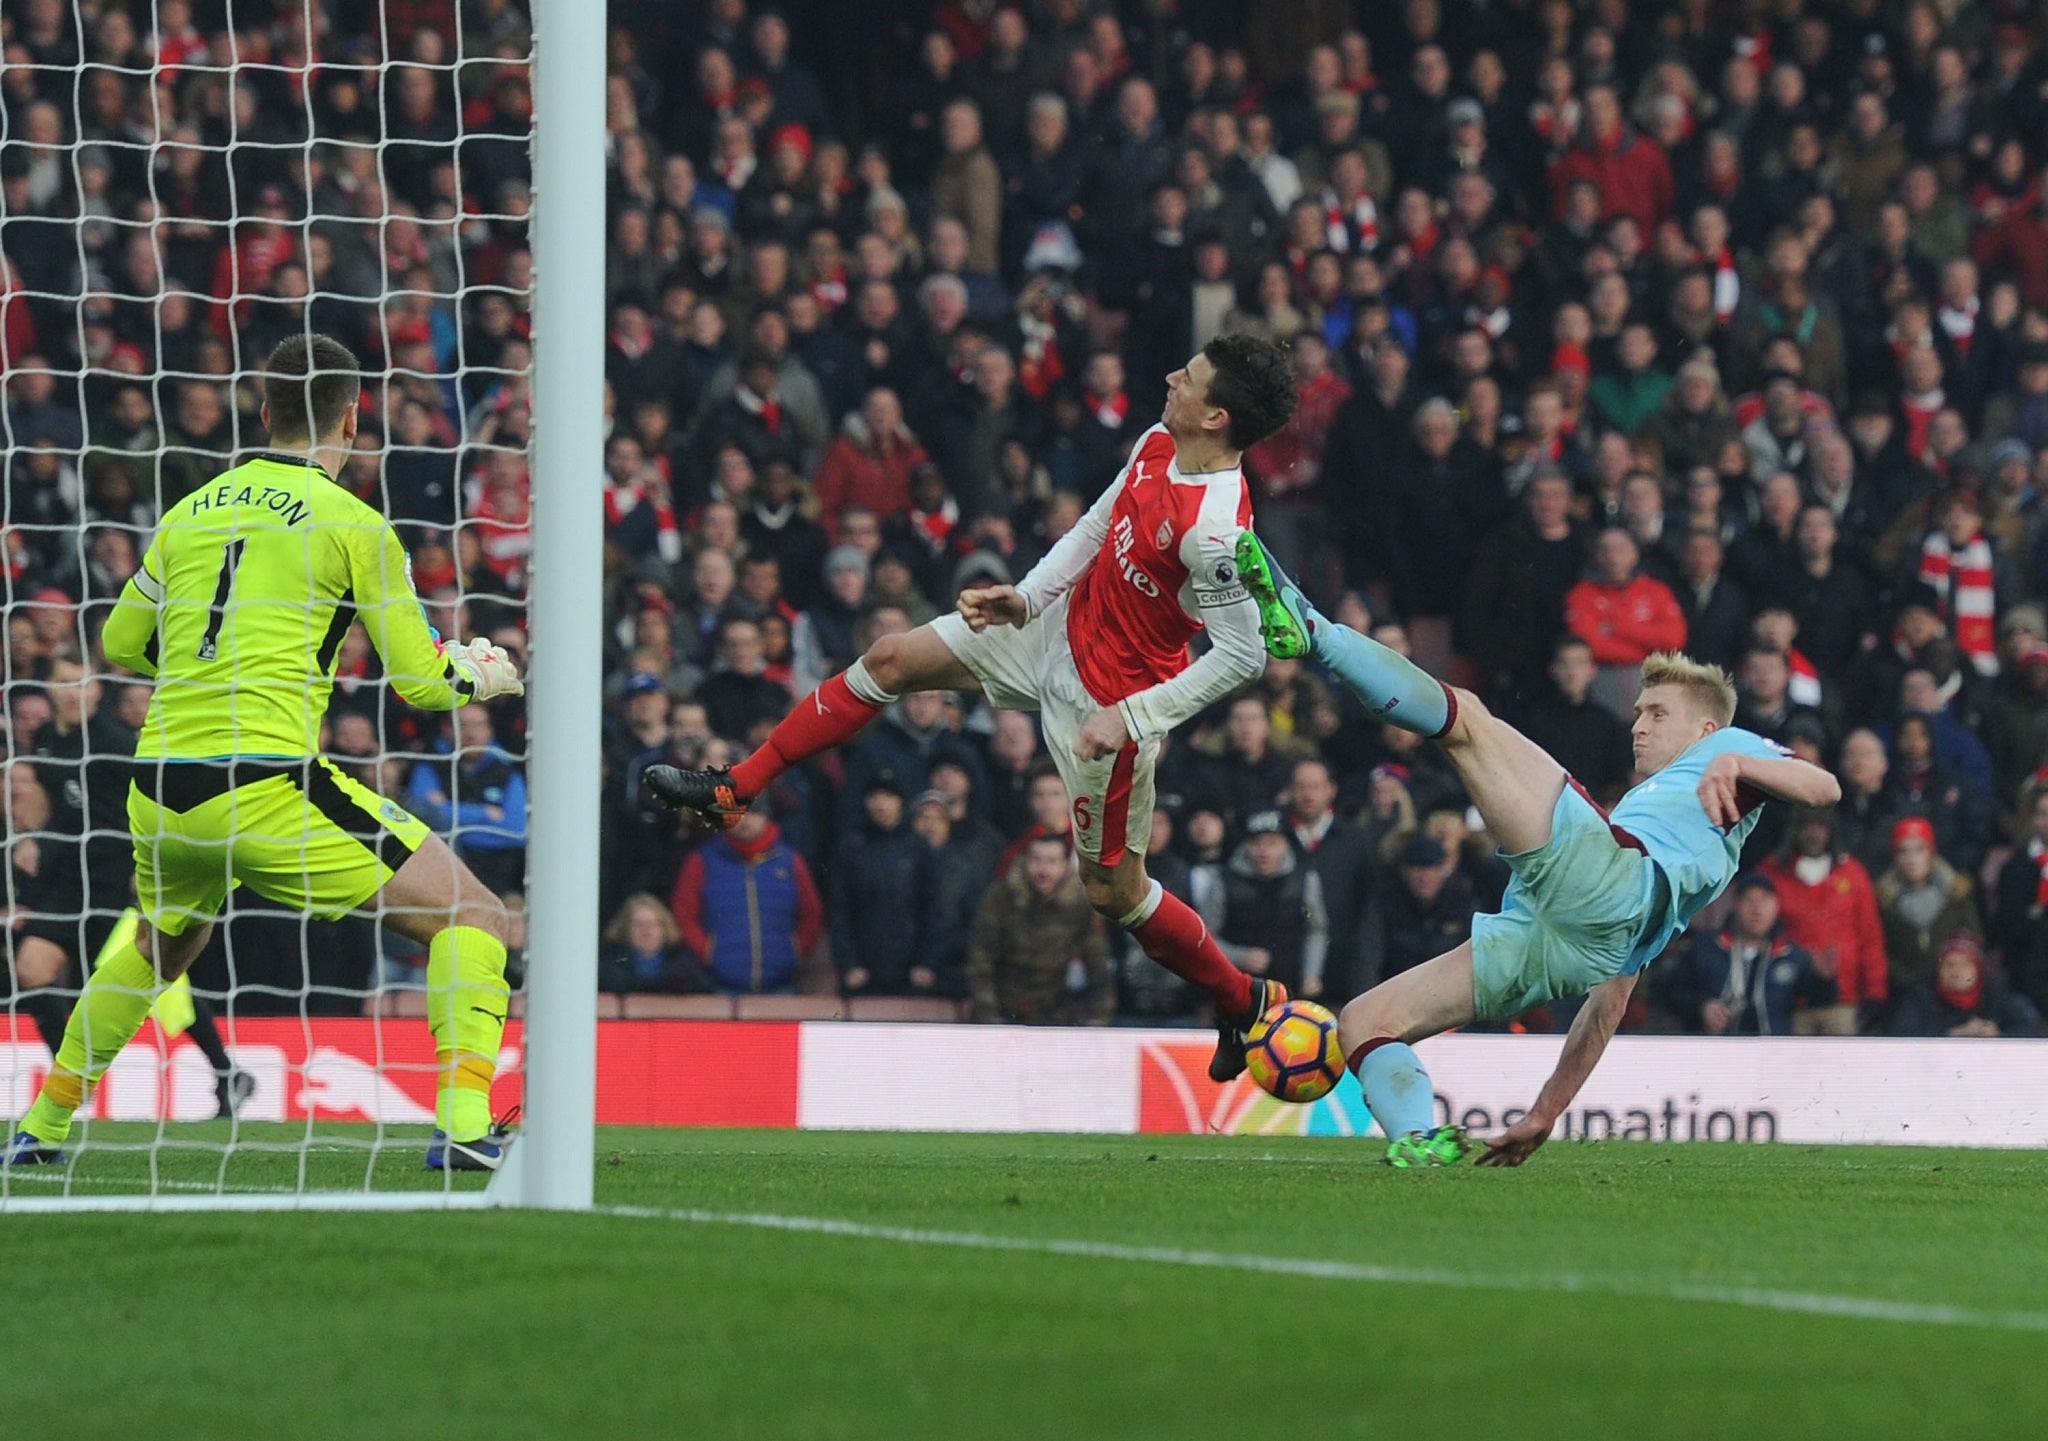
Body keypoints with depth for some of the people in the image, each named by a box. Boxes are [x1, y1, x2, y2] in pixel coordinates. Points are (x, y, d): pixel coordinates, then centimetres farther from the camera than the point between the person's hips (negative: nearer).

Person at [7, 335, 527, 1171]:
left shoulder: (190, 513, 15)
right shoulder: (352, 524, -1)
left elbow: (122, 642, 26)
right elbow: (419, 680, 2)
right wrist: (481, 676, 23)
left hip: (159, 787, 6)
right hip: (267, 785, -6)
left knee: (159, 945, 35)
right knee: (473, 920, -1)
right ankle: (463, 1121, -19)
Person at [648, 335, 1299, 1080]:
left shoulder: (1214, 530, -34)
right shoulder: (1157, 444, -9)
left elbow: (1243, 655, -29)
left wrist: (1130, 716, -26)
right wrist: (1025, 596, -1)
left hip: (1107, 702, -9)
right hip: (1062, 626, 9)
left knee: (1112, 890, 4)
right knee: (890, 660, 9)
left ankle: (1245, 1002, 27)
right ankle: (732, 791, 21)